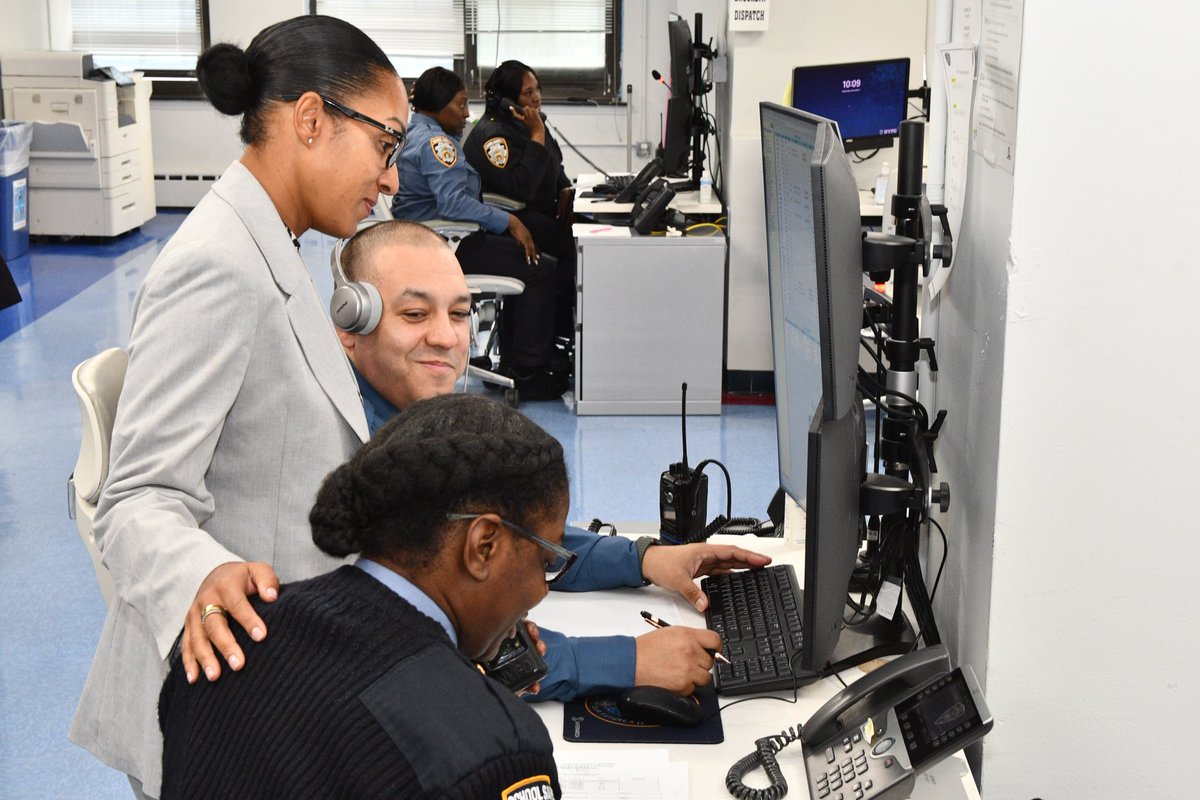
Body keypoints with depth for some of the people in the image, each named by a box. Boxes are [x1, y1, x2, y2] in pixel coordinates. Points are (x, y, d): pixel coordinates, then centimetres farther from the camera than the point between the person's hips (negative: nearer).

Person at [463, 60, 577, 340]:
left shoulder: (532, 120, 10)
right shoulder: (492, 134, -17)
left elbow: (555, 166, 25)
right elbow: (522, 188, -28)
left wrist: (565, 190, 4)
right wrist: (537, 136, -23)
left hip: (543, 211, 9)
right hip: (510, 220, -9)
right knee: (573, 244, -23)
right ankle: (563, 333, -12)